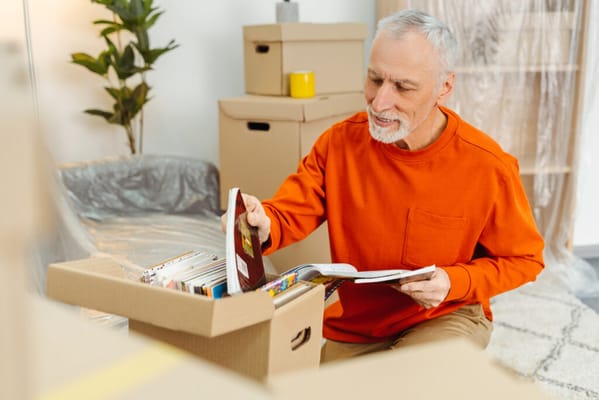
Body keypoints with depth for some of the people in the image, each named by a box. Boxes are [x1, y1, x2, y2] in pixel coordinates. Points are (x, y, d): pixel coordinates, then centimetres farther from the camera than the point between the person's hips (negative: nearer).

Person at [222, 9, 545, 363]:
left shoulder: (488, 166, -17)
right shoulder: (339, 142, -11)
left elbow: (523, 260, -4)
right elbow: (289, 214, -10)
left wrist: (455, 282, -21)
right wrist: (262, 224, -35)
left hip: (446, 318, -3)